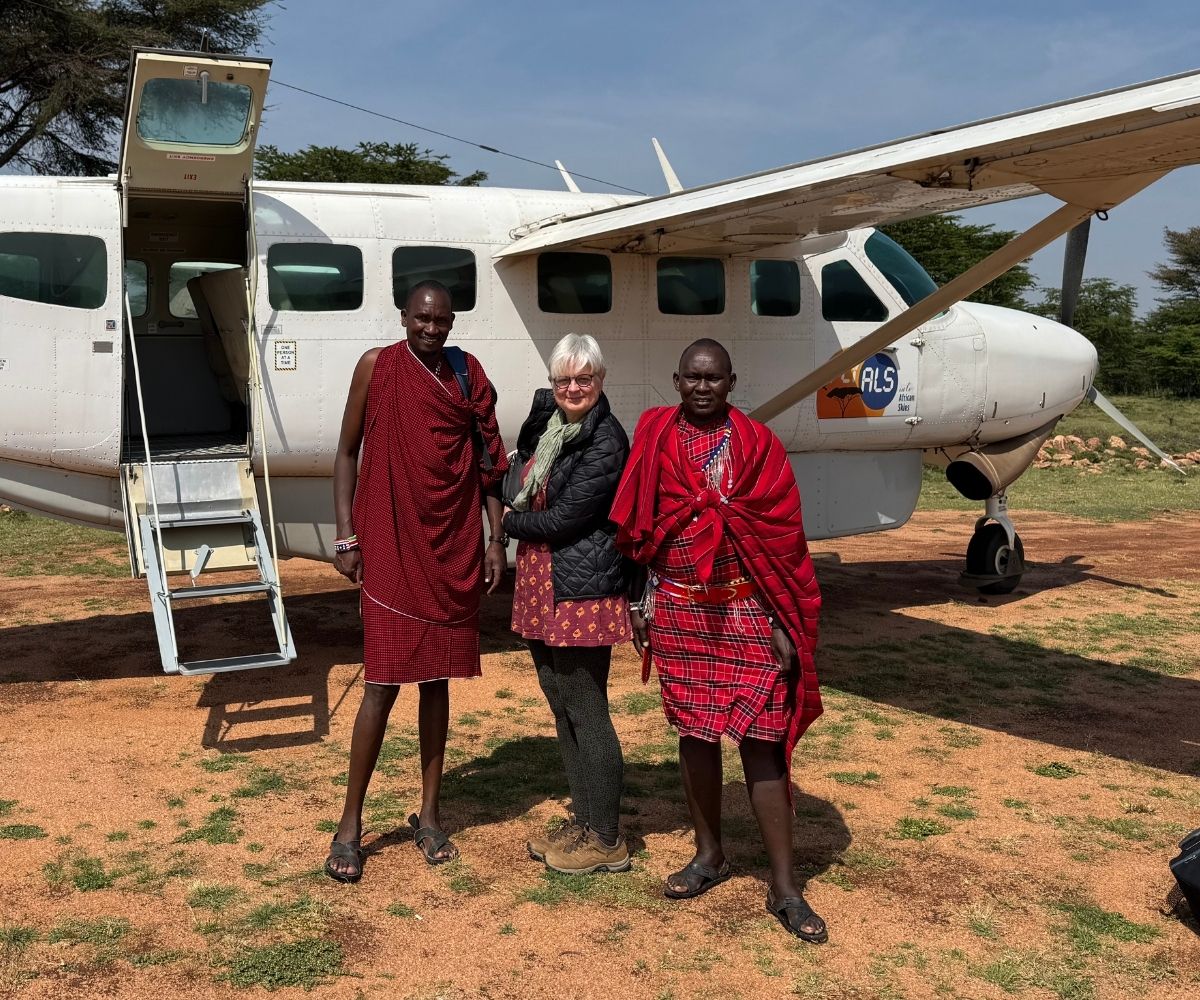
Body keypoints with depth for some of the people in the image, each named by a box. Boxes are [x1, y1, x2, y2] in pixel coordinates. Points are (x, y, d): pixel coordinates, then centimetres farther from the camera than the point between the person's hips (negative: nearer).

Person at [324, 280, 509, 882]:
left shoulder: (467, 374, 6)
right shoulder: (377, 367, -1)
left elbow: (488, 459, 10)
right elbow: (347, 452, 2)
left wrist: (497, 539, 5)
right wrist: (345, 536, -4)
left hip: (453, 550, 3)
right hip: (390, 550, -3)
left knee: (437, 680, 10)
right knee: (382, 684, -3)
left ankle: (429, 815, 21)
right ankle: (350, 826, 10)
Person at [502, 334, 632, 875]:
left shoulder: (607, 441, -16)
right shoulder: (546, 418, 10)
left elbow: (563, 520, -18)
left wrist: (509, 521, -2)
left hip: (582, 591, -9)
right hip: (544, 586, 9)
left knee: (585, 708, -3)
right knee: (560, 701, 15)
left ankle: (607, 841, 8)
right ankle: (582, 821, 27)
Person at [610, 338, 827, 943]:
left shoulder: (757, 444, -1)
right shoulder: (656, 438, 5)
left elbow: (783, 536, -2)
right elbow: (637, 529, 10)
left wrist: (784, 623, -7)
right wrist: (639, 603, 8)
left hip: (747, 613, -2)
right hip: (679, 611, 3)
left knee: (761, 740, -3)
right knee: (693, 731, 11)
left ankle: (784, 888, 4)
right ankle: (709, 854, 29)